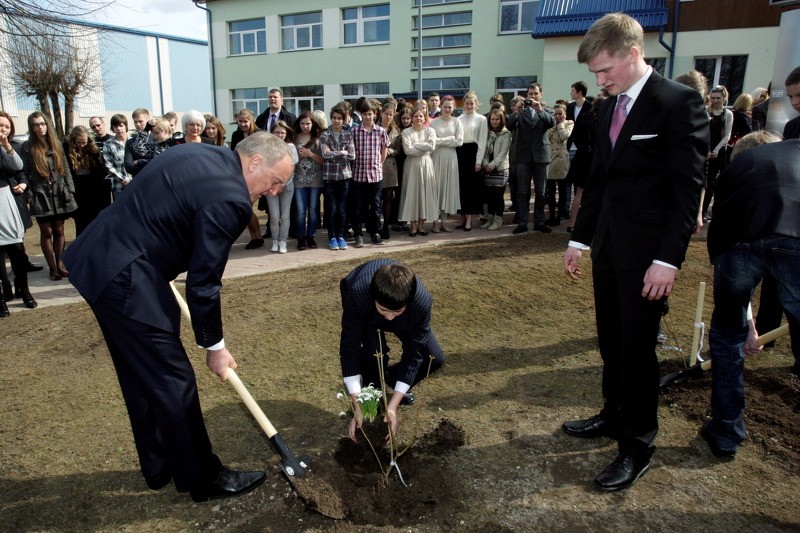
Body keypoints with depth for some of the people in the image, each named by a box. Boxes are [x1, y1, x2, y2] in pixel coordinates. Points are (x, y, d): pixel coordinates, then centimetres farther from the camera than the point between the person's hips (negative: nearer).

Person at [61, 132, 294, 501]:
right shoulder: (229, 199, -19)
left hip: (97, 256, 11)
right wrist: (214, 346, -2)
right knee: (173, 381, 1)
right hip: (125, 278, -11)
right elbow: (203, 282, -15)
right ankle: (204, 478, 17)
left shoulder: (201, 154, 9)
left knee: (141, 376, 20)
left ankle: (159, 466, 36)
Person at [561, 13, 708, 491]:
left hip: (647, 252, -7)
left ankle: (637, 447, 18)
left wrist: (668, 259, -20)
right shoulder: (609, 108, 11)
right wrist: (580, 238, 14)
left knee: (637, 349, 2)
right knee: (611, 342, 17)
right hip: (608, 245, 7)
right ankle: (615, 416, 35)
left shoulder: (680, 102, -11)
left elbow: (688, 187, -16)